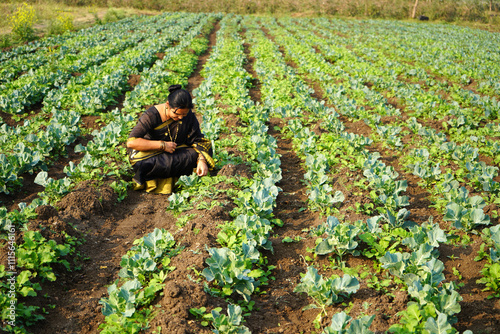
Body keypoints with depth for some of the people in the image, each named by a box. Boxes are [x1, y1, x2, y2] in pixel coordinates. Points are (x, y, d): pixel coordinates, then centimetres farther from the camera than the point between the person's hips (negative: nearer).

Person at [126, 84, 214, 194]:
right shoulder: (152, 115, -23)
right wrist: (162, 145, -30)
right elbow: (131, 142, -30)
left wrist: (201, 160, -27)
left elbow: (198, 139, -7)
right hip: (148, 154, -5)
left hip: (174, 154, 5)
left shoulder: (189, 115, -9)